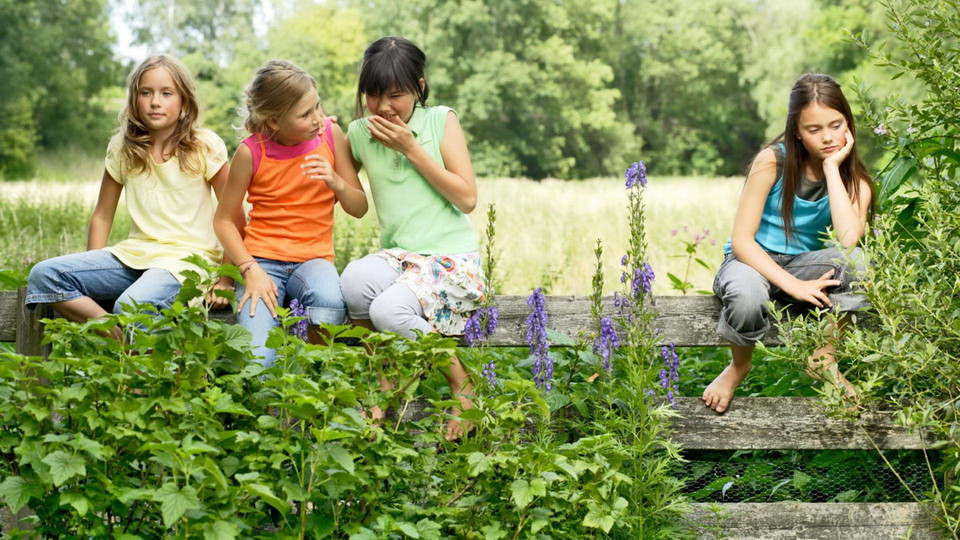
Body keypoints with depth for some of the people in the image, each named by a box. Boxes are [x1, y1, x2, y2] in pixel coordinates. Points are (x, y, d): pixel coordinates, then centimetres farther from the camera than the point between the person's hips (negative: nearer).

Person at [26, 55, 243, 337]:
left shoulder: (205, 147, -4)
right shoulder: (123, 147, 8)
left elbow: (234, 218, -4)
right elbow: (102, 216, 13)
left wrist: (225, 282, -10)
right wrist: (92, 277, 3)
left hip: (187, 258, -6)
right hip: (134, 255, 6)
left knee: (131, 306, -38)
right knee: (43, 276, -17)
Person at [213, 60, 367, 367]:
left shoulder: (330, 134, -1)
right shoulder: (251, 152, -8)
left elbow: (359, 208, 3)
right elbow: (223, 220, 1)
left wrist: (336, 182, -18)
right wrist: (250, 270, -13)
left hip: (313, 258, 2)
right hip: (263, 260, -2)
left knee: (328, 298, -37)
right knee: (257, 362, -25)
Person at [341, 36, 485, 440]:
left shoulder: (441, 121, 1)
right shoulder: (359, 134, 8)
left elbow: (467, 199, -6)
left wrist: (411, 149, -9)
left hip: (453, 260, -3)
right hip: (398, 256, 3)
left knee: (390, 310, -33)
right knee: (356, 278, -33)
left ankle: (462, 385, -7)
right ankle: (384, 390, -13)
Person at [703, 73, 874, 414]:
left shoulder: (853, 179, -5)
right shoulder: (773, 162, -14)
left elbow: (848, 239, -27)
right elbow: (741, 241, -18)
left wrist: (832, 168, -22)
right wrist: (793, 286, -28)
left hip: (803, 266, 3)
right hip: (751, 261, -3)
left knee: (856, 260, -30)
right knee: (747, 296, -40)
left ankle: (825, 359, -10)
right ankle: (739, 366, -4)